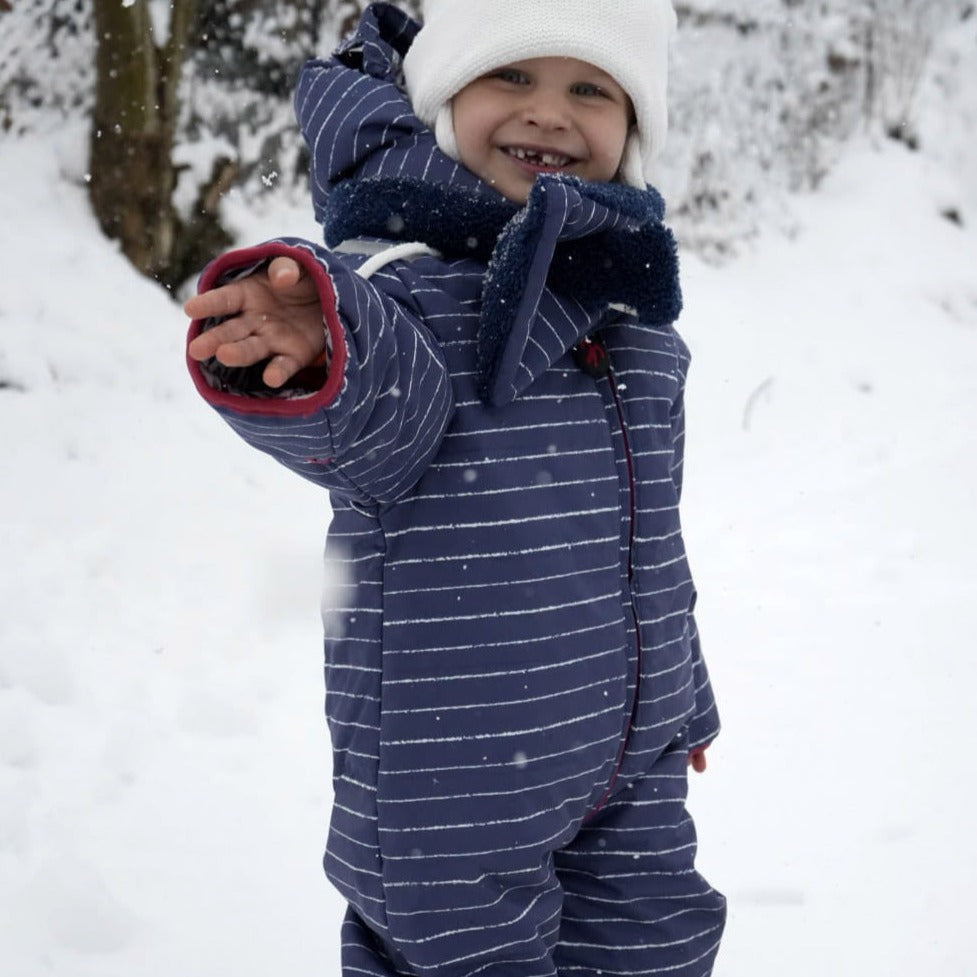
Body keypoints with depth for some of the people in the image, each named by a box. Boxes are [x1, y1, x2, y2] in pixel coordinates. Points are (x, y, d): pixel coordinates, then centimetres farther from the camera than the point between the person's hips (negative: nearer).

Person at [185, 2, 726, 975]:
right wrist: (324, 357, -61)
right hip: (452, 778, -6)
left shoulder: (631, 305, 7)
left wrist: (680, 700, 26)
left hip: (632, 761, 7)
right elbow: (374, 422, -38)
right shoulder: (392, 282, -14)